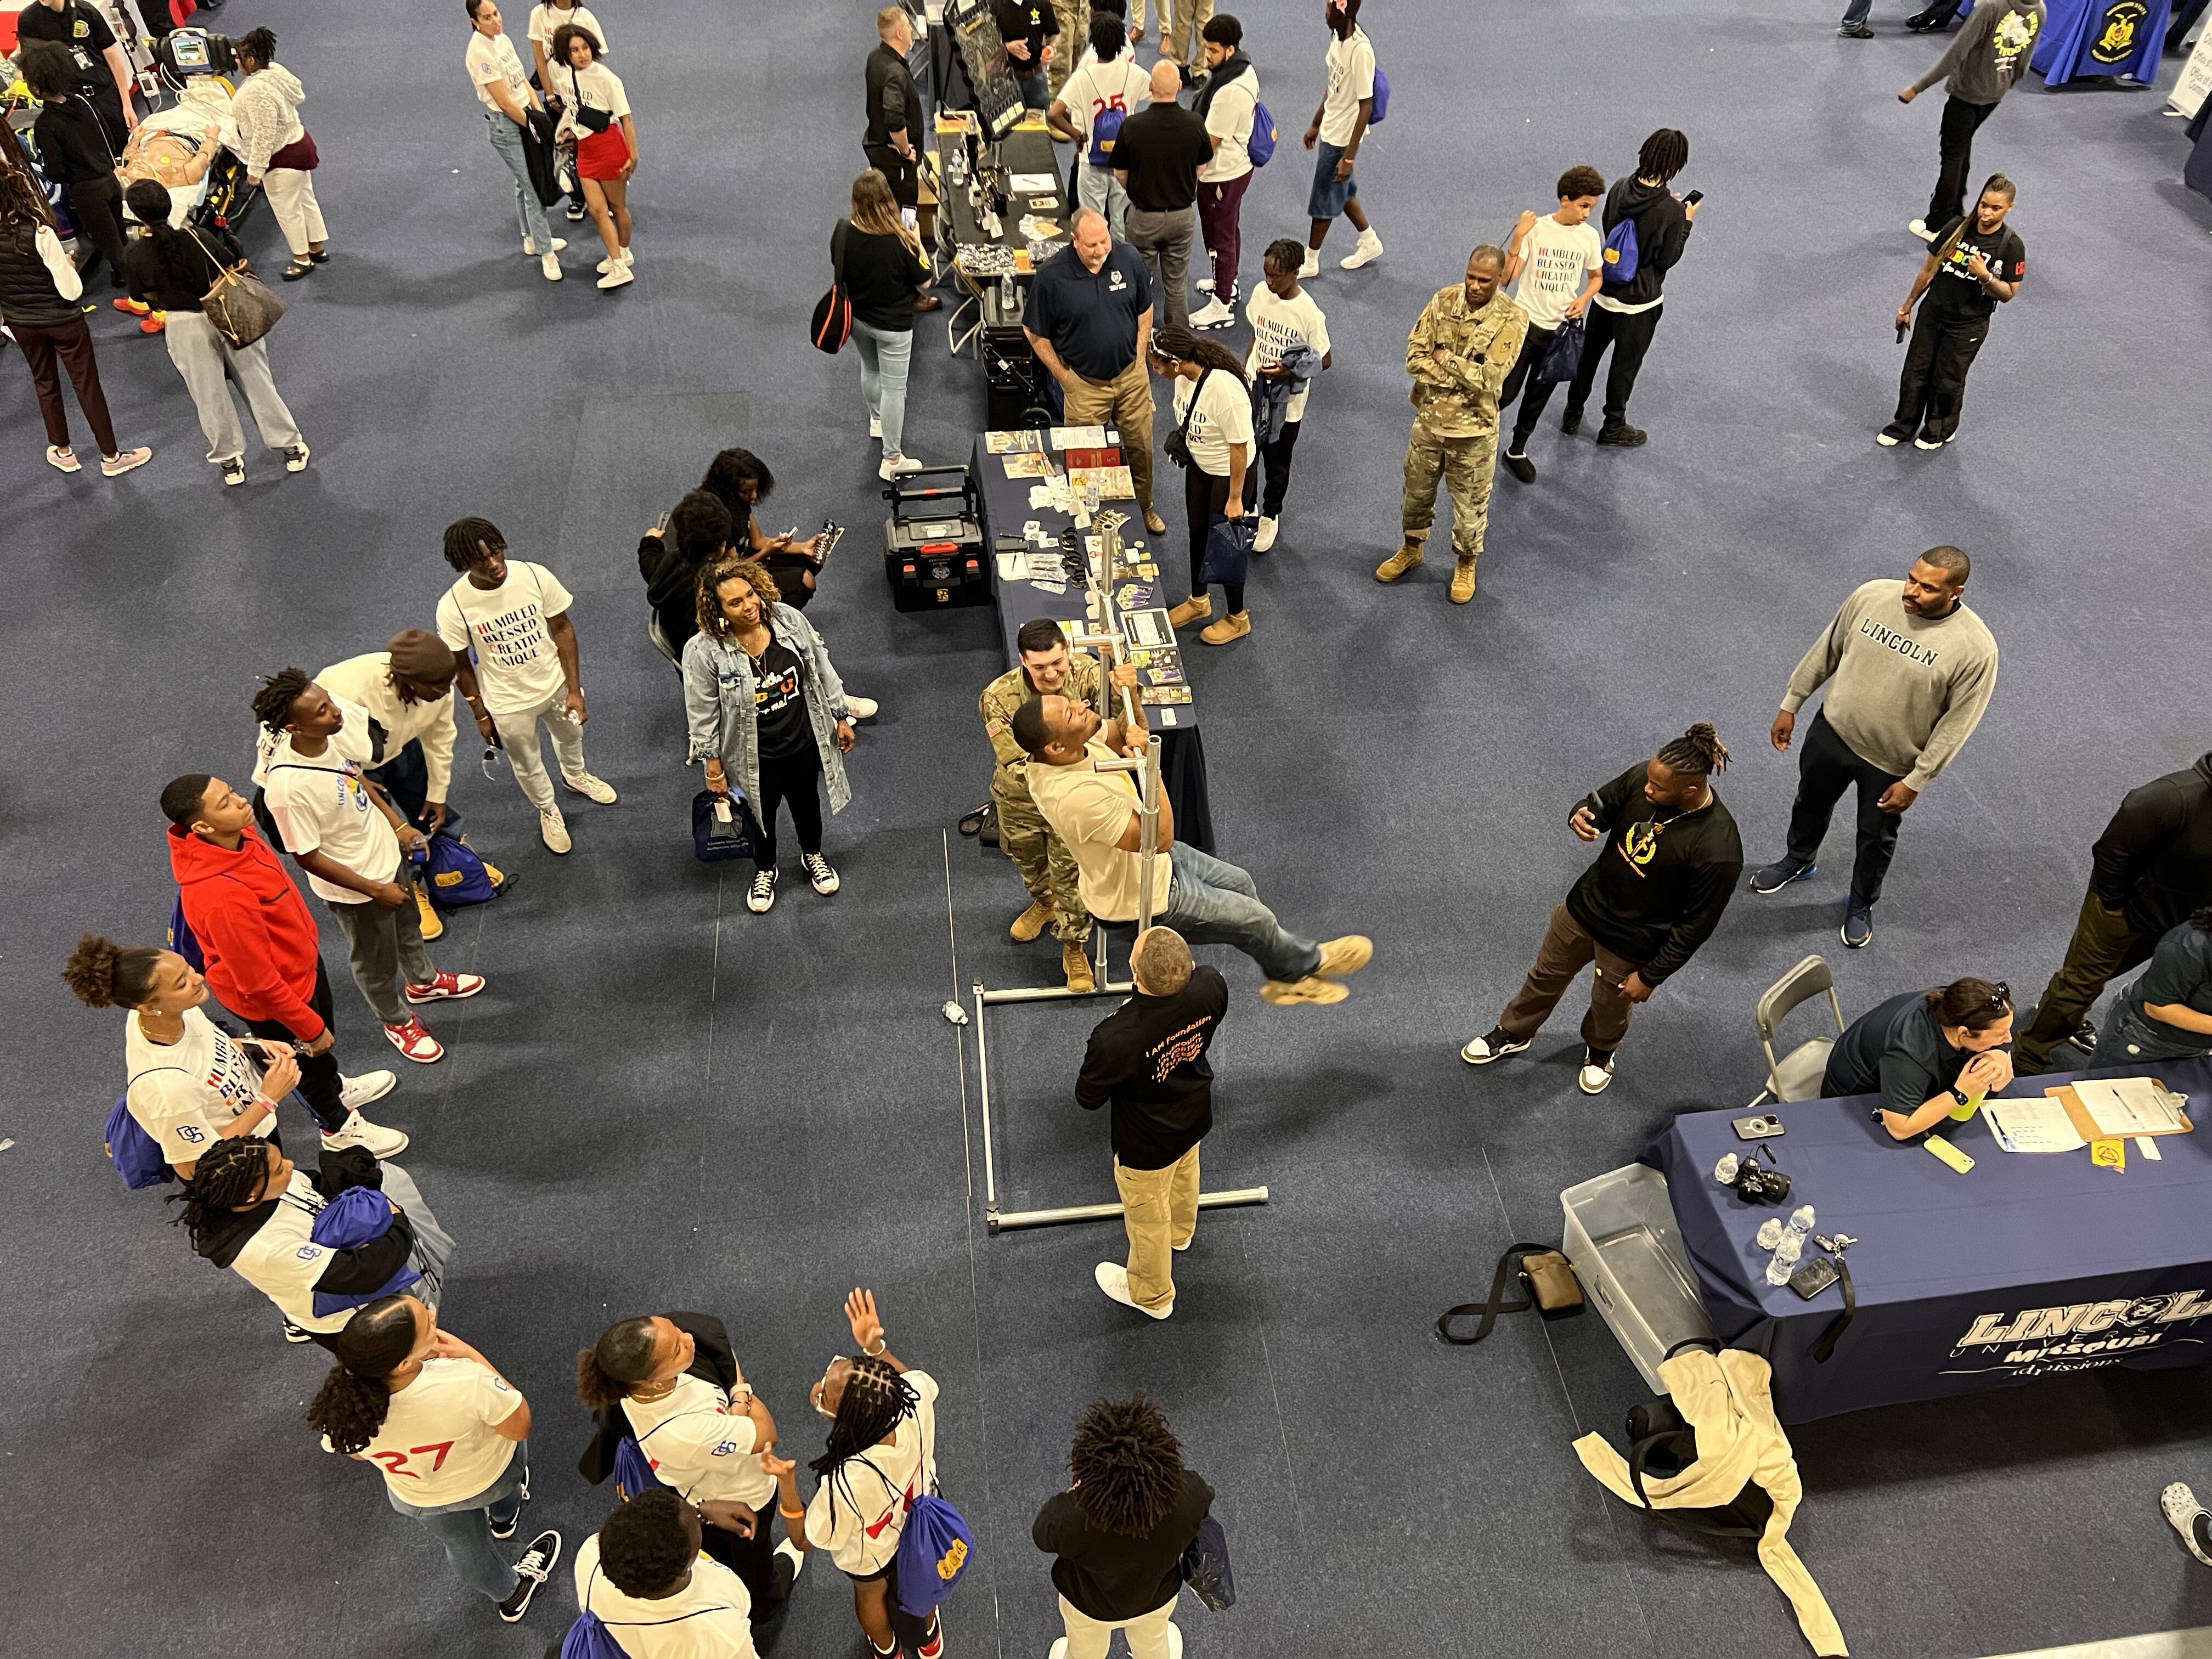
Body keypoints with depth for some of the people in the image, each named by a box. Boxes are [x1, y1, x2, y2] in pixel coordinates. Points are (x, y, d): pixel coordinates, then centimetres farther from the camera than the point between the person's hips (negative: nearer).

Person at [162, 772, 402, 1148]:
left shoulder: (238, 835, -17)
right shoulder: (221, 898, -43)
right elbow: (259, 983, -31)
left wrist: (308, 941, 19)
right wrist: (309, 1028, -18)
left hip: (302, 962, 7)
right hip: (273, 1003, -7)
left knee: (324, 1039, 33)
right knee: (311, 1055, 22)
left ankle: (337, 1088, 64)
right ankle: (339, 1127, 51)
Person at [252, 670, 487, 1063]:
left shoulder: (336, 730, -20)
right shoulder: (288, 787, -39)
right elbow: (308, 857, -26)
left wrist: (397, 824, 3)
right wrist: (375, 890, -18)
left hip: (386, 851, 7)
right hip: (355, 886, -6)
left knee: (408, 925, 34)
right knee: (377, 964, 22)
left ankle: (424, 980, 63)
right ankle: (397, 1021, 50)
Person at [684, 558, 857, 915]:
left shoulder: (789, 620, -16)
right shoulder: (705, 651, -25)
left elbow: (822, 670, -2)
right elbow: (703, 714, -14)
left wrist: (841, 716, 4)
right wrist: (714, 766, -8)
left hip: (804, 741, 3)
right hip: (756, 756, -3)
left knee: (807, 802, 26)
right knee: (763, 812, 22)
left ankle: (813, 856, 57)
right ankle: (764, 871, 52)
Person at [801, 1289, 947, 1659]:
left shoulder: (846, 1484, -51)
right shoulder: (917, 1398, -41)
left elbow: (806, 1541, -27)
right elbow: (911, 1379, -12)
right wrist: (876, 1348, -22)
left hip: (869, 1555, -3)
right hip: (920, 1522, 3)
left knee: (872, 1594, 34)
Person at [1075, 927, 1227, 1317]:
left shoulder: (1114, 1039, -45)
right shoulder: (1212, 986, -31)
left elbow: (1088, 1099, -23)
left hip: (1148, 1145, -5)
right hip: (1196, 1117, 5)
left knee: (1148, 1218, 25)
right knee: (1184, 1176, 37)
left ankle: (1151, 1295, 53)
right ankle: (1181, 1232, 70)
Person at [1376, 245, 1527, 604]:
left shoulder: (1512, 319, -18)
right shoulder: (1444, 301, -7)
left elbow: (1489, 379, -25)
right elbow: (1415, 358, -11)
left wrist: (1444, 358, -17)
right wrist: (1463, 376, -19)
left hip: (1474, 429, -4)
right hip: (1429, 420, 4)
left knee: (1470, 503, 13)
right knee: (1417, 491, 22)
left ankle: (1466, 564, 36)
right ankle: (1411, 549, 46)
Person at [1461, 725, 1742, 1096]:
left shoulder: (1718, 850, -35)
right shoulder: (1643, 778, -21)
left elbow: (1697, 925, -23)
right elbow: (1601, 803, -1)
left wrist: (1652, 975, -14)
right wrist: (1581, 817, -27)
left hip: (1630, 944, -4)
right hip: (1584, 907, 4)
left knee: (1609, 1007, 26)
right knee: (1546, 976, 27)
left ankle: (1600, 1052, 61)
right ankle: (1513, 1034, 56)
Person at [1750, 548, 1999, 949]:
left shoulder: (1975, 648, -28)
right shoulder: (1872, 595, -18)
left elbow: (1957, 723, -17)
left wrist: (1915, 781, -13)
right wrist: (1791, 705, 5)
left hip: (1891, 761, -3)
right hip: (1833, 731, 3)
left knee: (1876, 837, 20)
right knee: (1811, 802, 28)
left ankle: (1861, 904, 48)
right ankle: (1799, 860, 59)